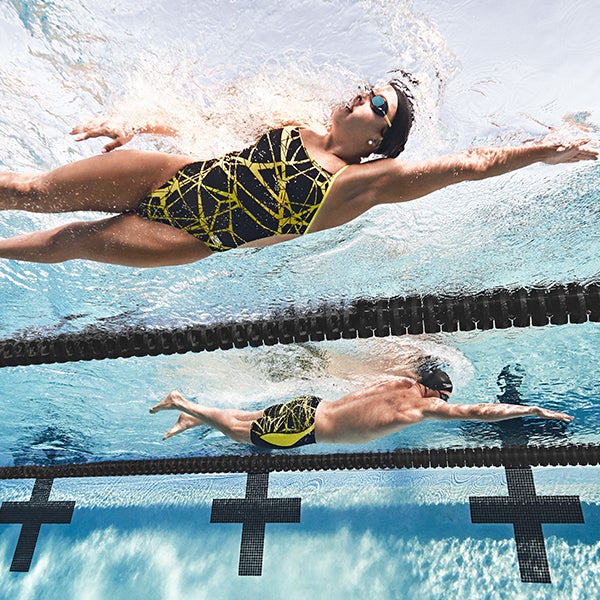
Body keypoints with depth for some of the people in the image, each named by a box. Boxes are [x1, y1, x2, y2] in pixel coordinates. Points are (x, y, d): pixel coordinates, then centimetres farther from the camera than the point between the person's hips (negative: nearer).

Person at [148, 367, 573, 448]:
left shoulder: (403, 381, 4)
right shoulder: (423, 405, -17)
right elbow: (483, 412, -16)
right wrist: (537, 411, -6)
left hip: (311, 406, 7)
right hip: (307, 428, -7)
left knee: (252, 420, 25)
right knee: (241, 433, 6)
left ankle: (194, 417, 30)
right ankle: (183, 404, 13)